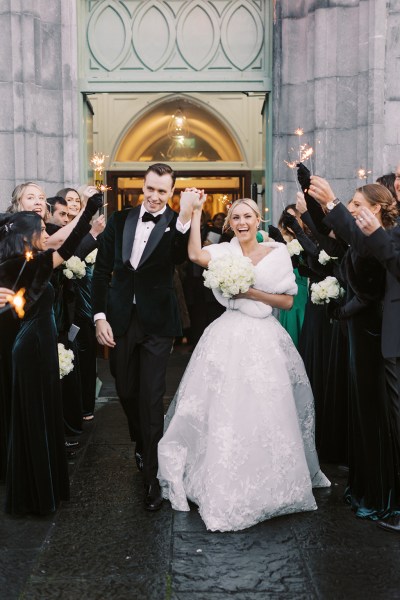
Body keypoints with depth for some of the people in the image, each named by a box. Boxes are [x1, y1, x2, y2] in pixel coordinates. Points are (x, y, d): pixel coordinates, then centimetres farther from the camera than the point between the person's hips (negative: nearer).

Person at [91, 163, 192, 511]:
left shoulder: (176, 225, -5)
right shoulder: (120, 220, 3)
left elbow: (180, 258, -26)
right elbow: (102, 270, 5)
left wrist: (186, 219, -39)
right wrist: (100, 316, -1)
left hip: (157, 324, -4)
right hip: (120, 320, 4)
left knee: (151, 398, -2)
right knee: (126, 391, 18)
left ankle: (153, 475, 9)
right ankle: (142, 444, 45)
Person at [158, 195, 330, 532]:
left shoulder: (277, 253, 5)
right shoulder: (225, 252, 3)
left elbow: (287, 301, 3)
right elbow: (196, 255, -19)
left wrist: (252, 292, -9)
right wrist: (196, 213, -14)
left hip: (265, 340, 1)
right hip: (229, 338, -1)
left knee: (268, 413, 6)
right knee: (225, 410, -2)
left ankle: (273, 482, 27)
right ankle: (224, 485, 11)